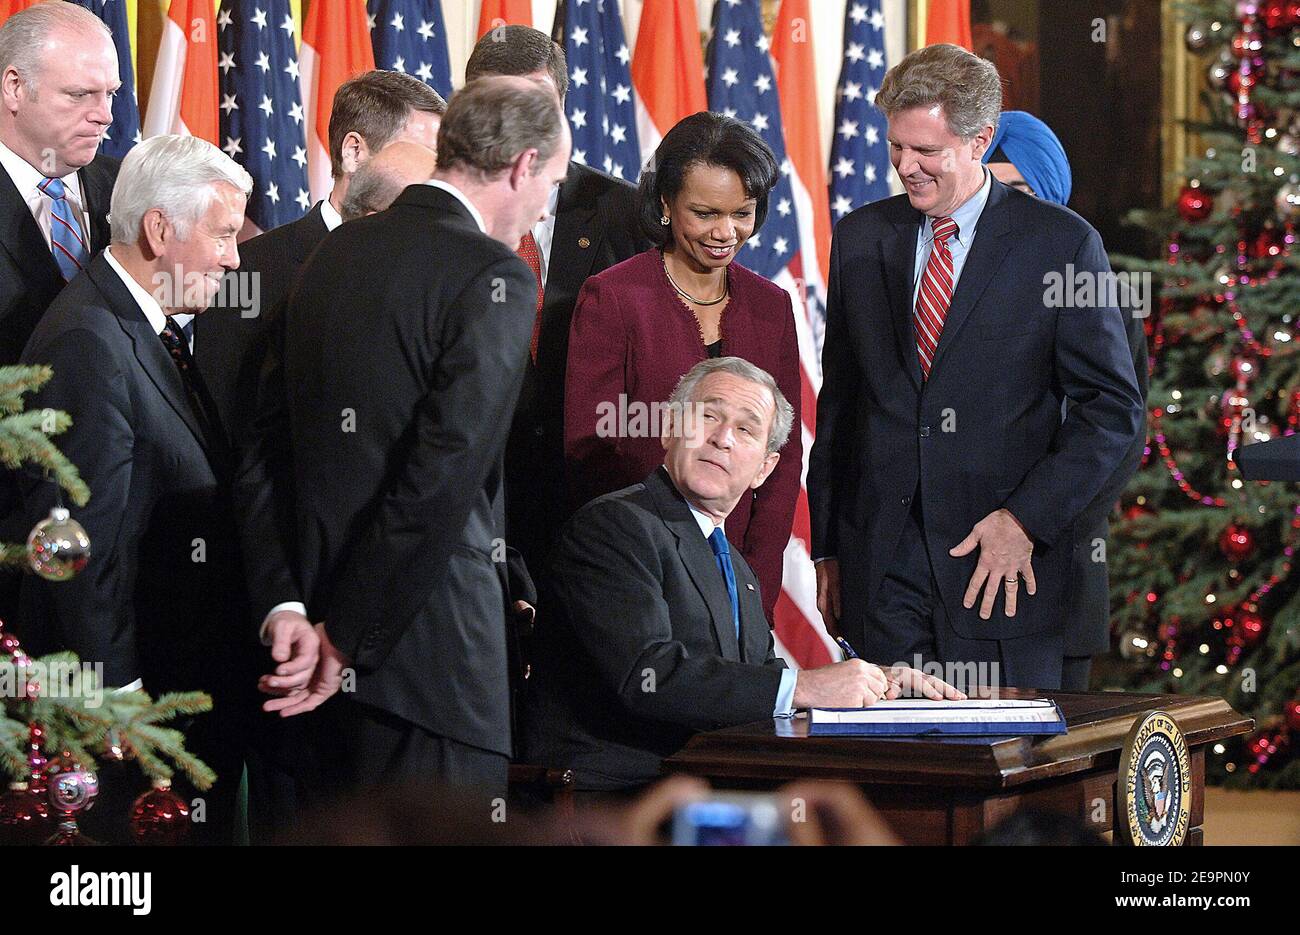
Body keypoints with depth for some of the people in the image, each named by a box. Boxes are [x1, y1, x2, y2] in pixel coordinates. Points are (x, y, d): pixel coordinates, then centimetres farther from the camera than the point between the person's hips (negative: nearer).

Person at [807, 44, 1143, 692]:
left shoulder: (1061, 243, -2)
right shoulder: (859, 238, 10)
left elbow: (1113, 406, -2)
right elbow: (837, 399, 14)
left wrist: (1025, 520, -11)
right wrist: (827, 548, 11)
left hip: (1004, 566, -3)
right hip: (880, 563, 3)